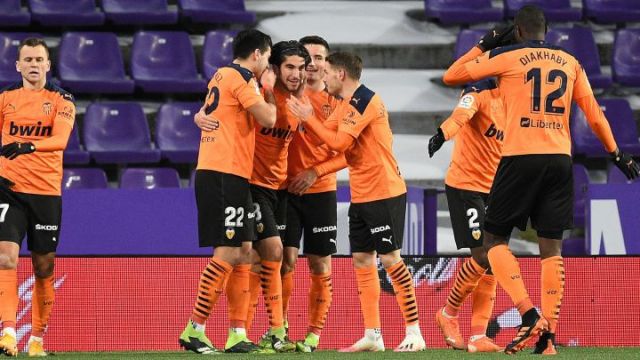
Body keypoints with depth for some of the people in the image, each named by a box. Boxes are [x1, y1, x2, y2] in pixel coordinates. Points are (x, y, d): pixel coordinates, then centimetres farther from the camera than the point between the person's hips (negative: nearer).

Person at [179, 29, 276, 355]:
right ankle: (193, 331, -11)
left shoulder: (221, 76, 19)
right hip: (226, 174, -10)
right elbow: (268, 119, -14)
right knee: (228, 253, -10)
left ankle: (237, 334, 9)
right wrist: (268, 90, 5)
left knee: (243, 252, 11)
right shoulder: (240, 79, -9)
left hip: (212, 172, 10)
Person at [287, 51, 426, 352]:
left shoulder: (364, 101, -15)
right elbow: (329, 135, 12)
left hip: (384, 192, -10)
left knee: (390, 259, -8)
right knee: (362, 261, 7)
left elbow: (339, 143, -20)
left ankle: (414, 333, -4)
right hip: (361, 196, 10)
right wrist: (307, 117, 0)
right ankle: (372, 336, 9)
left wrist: (309, 118, -11)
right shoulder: (345, 104, 15)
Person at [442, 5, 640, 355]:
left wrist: (484, 46, 19)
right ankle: (549, 335, -1)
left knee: (495, 239, 6)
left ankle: (529, 314, -12)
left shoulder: (507, 58, 1)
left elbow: (450, 76, 9)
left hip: (520, 157, -4)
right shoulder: (569, 62, 12)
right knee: (551, 247, 6)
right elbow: (593, 113, 14)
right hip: (560, 160, 4)